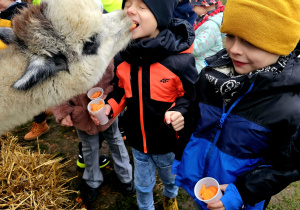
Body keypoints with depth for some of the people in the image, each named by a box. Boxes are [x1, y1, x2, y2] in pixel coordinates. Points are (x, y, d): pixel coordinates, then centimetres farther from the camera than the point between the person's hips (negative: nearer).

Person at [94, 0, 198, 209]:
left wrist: (180, 113, -34)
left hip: (167, 141, -2)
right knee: (142, 184, 25)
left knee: (170, 177, 30)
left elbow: (191, 97, -14)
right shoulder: (121, 57, -12)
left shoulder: (180, 59, -26)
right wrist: (109, 107, -13)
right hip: (137, 139, 2)